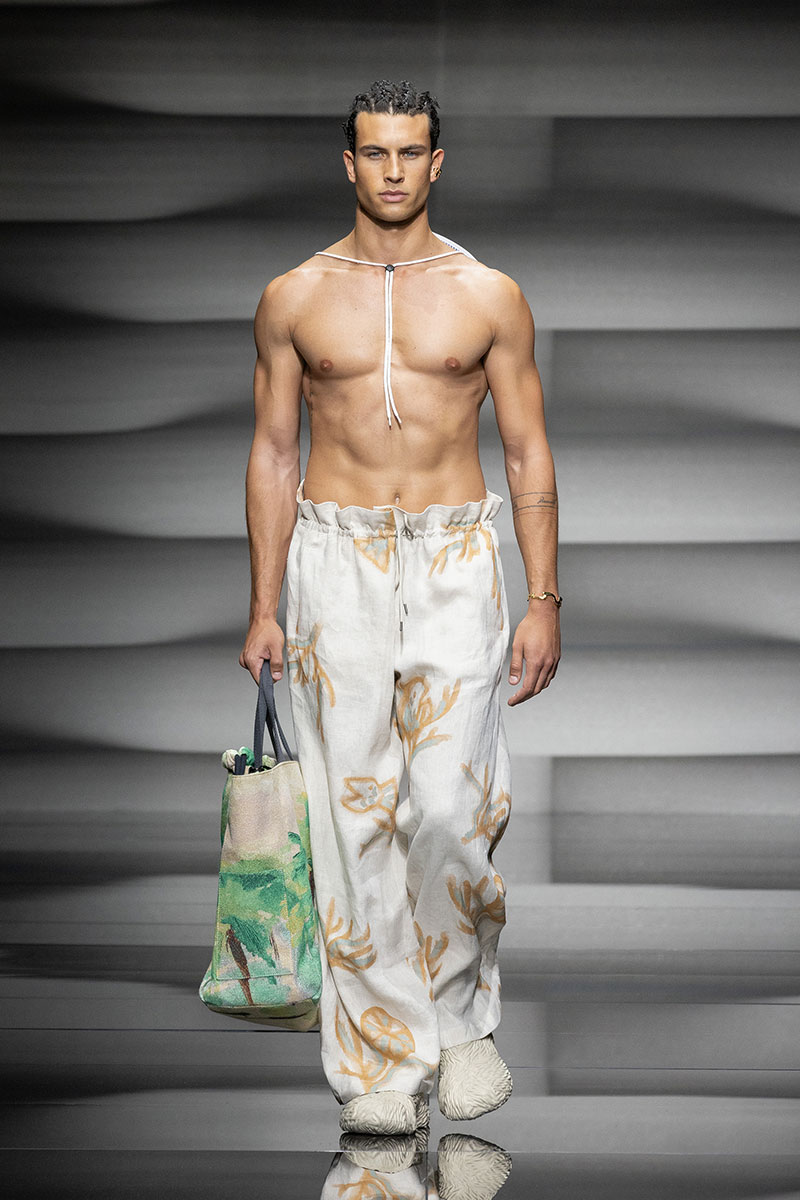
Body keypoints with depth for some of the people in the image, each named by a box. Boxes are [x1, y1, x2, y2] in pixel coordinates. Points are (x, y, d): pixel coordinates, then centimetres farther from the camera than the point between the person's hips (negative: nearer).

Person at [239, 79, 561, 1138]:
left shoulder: (490, 297, 4)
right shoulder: (294, 298, 6)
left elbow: (528, 453, 7)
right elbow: (274, 454, 9)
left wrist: (544, 600, 0)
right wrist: (264, 606, 5)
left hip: (455, 562, -1)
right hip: (335, 561, 1)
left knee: (451, 809, -10)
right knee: (355, 815, -2)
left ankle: (460, 1018, 12)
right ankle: (381, 1056, 6)